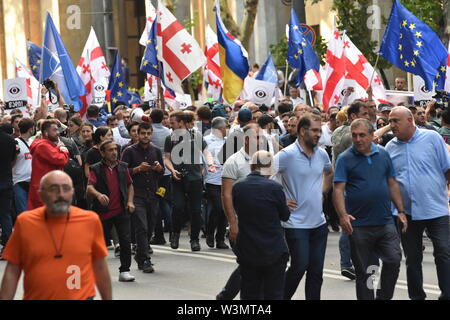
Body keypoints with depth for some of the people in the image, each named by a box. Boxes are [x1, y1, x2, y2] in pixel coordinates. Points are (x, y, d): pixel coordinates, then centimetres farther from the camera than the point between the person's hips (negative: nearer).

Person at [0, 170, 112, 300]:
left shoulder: (90, 220, -3)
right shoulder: (24, 222, -4)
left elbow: (100, 268, 5)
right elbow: (12, 271, 1)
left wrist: (108, 299, 8)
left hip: (82, 296, -1)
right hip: (35, 296, 1)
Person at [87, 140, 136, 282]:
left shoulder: (123, 167, 10)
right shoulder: (96, 169, -2)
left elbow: (130, 185, 20)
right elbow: (89, 188, -15)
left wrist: (130, 201, 6)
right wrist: (99, 195, -36)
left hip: (121, 211, 2)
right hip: (103, 212, -2)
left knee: (126, 241, -9)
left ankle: (124, 271, 0)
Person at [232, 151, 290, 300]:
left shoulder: (237, 187, -4)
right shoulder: (274, 187, -15)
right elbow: (285, 215, -1)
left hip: (247, 252, 3)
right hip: (274, 252, -3)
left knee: (249, 294, 12)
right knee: (273, 294, 5)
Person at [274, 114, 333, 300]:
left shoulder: (322, 154, 7)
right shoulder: (287, 155, -14)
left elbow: (329, 173, 29)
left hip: (319, 222, 6)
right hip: (296, 223, -6)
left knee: (316, 270, 8)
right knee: (299, 267, -4)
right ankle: (283, 297, 16)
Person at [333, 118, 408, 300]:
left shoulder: (383, 154, 8)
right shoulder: (345, 159, -3)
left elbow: (392, 184, 13)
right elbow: (338, 189, -11)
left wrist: (401, 211, 7)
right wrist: (343, 215, -24)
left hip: (385, 222, 3)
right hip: (359, 226, -3)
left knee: (393, 260, -5)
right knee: (363, 271, 6)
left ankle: (384, 297, 13)